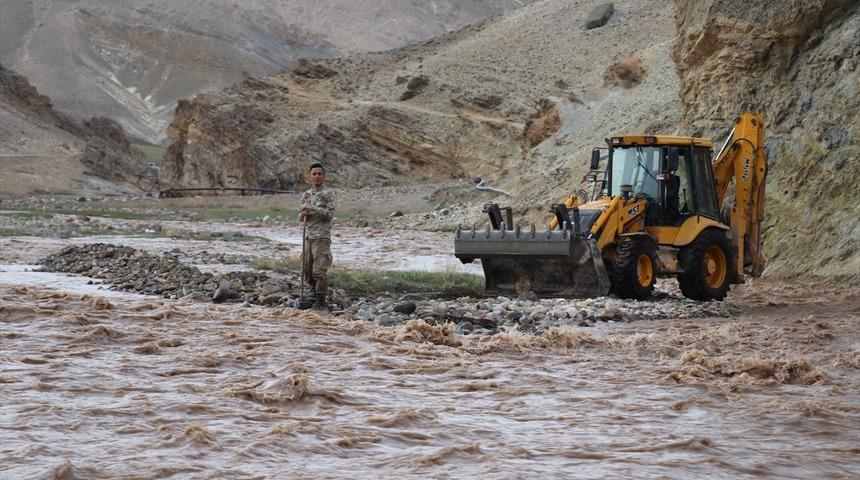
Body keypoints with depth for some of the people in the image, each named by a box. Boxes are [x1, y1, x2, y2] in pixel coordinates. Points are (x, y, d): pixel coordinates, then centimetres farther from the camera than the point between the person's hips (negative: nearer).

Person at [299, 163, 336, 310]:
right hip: (308, 236, 6)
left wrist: (313, 209, -17)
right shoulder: (306, 195, 16)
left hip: (322, 237, -6)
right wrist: (304, 213, -4)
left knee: (319, 271, -11)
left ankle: (321, 301, -3)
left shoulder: (328, 193, -2)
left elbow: (330, 214, -10)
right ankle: (317, 295, 25)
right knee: (307, 270, 10)